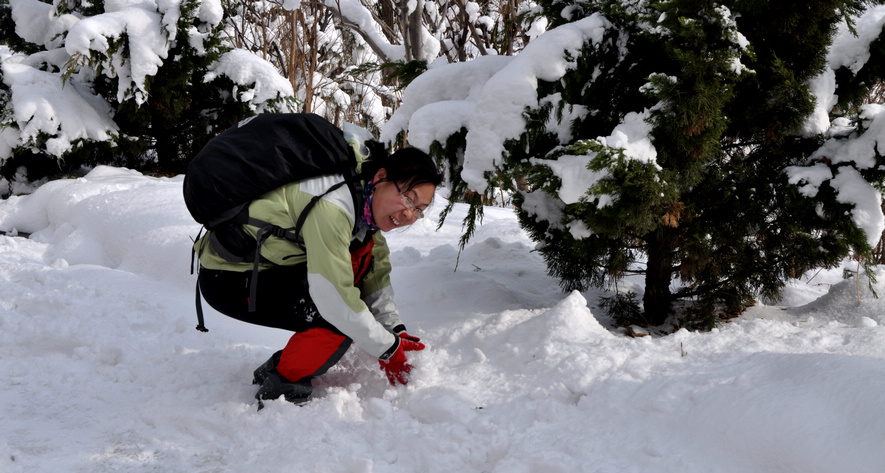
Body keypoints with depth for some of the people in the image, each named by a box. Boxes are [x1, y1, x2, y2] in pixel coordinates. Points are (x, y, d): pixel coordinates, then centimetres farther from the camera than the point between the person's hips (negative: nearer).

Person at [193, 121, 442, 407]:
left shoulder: (364, 199, 0)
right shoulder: (332, 202, -29)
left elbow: (376, 276, 7)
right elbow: (335, 300, -30)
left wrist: (397, 333, -4)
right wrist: (388, 350, -20)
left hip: (269, 265, 10)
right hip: (228, 280, -10)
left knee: (365, 252, 2)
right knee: (342, 317, -23)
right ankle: (278, 388, -3)